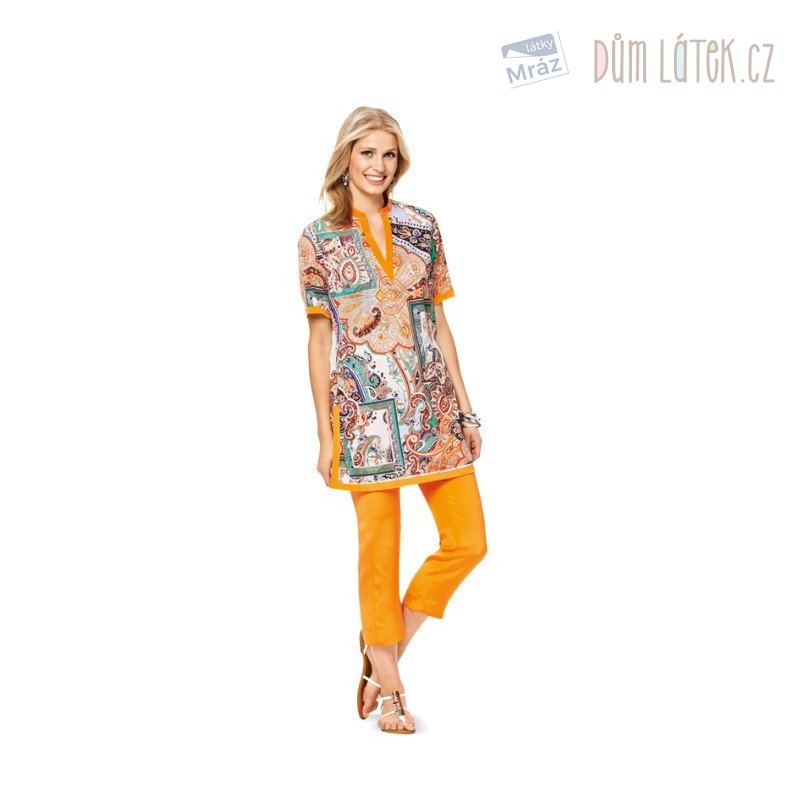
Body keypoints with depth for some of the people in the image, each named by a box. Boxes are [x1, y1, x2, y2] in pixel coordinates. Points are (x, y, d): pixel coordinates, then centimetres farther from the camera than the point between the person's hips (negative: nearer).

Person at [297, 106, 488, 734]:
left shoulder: (423, 228, 9)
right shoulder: (319, 240, 0)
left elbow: (439, 322, 11)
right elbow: (320, 338, 1)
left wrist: (465, 409, 7)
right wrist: (325, 434, -2)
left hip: (433, 408, 4)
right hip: (365, 411, -4)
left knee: (468, 540, 1)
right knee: (380, 547, 3)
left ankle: (388, 642, 22)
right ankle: (388, 683, 19)